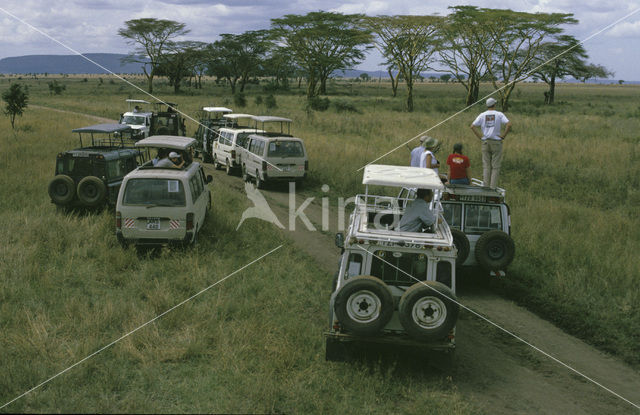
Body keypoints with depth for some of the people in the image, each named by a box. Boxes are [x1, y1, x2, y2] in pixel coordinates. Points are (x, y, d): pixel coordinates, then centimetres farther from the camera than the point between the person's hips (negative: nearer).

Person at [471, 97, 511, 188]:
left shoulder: (482, 115, 4)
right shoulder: (499, 114, -3)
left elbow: (472, 126, -1)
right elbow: (509, 124, -15)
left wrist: (480, 136, 3)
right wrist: (503, 136, -6)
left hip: (485, 142, 3)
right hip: (496, 142, -3)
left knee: (486, 166, 7)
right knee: (495, 166, 1)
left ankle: (486, 186, 5)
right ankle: (493, 187, -3)